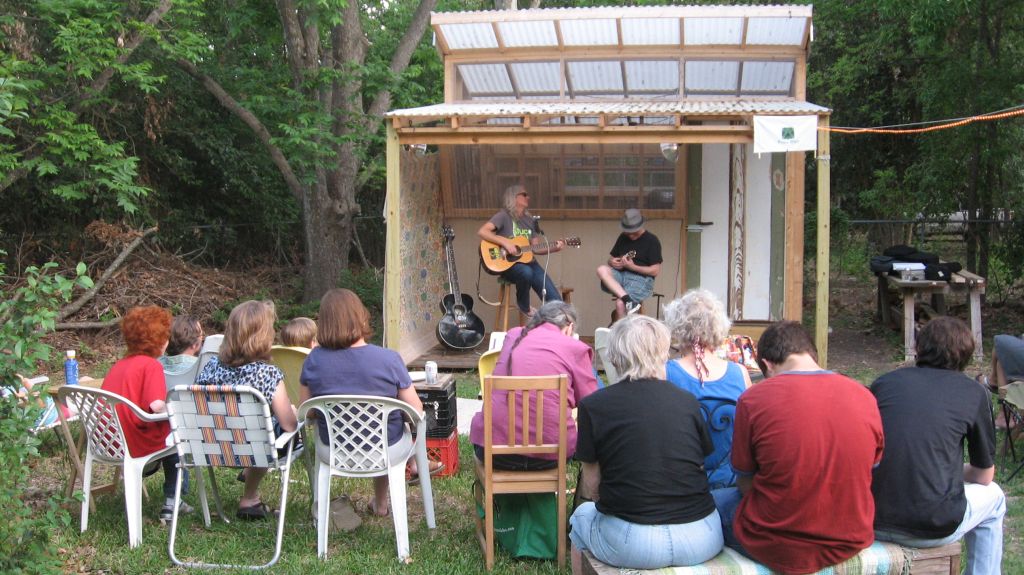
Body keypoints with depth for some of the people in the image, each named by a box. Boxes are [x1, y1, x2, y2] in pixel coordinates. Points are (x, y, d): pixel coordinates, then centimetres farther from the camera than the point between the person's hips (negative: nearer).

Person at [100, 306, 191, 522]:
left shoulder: (119, 365, 10)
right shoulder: (151, 365, -12)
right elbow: (156, 405, -26)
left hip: (109, 444, 8)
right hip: (137, 445, -8)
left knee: (167, 431, 29)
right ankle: (171, 503, 16)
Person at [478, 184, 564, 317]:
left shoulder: (530, 220, 14)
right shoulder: (504, 216, -5)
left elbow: (536, 248, 15)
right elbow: (481, 232, -18)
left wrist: (554, 248, -2)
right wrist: (505, 242, -24)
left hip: (528, 262, 6)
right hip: (508, 264, -6)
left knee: (555, 301, -11)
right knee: (526, 273, -40)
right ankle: (524, 306, -12)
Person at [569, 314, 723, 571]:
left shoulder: (594, 406, -6)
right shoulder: (688, 401, 0)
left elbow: (591, 487, -2)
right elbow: (699, 468, 7)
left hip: (632, 545, -2)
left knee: (582, 515, 29)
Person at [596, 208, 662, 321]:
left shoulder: (652, 241, -3)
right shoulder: (623, 238, 15)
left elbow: (655, 271, -7)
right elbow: (611, 258, 24)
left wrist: (632, 266, -17)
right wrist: (612, 262, -2)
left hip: (641, 278, -6)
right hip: (621, 275, 6)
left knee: (620, 304, -30)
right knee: (602, 270, -25)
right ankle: (628, 300, -36)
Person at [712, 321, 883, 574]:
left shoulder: (752, 400, -13)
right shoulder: (865, 397, -2)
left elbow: (745, 483, -5)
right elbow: (868, 472, 10)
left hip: (779, 549, -5)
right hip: (852, 543, 5)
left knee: (713, 500, 20)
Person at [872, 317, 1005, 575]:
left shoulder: (884, 382, 7)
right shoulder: (973, 393, 2)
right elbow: (984, 477, 10)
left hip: (870, 522, 2)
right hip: (933, 529, -2)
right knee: (993, 496, 29)